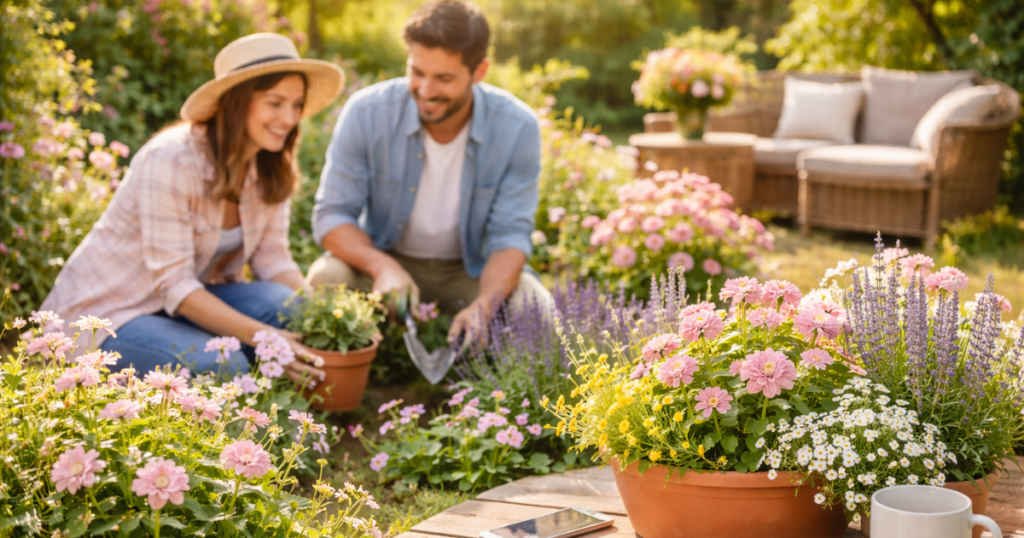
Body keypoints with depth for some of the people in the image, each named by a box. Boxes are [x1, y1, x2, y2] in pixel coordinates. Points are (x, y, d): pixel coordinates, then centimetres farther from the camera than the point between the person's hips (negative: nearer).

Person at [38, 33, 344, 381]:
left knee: (288, 310, -22)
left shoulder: (271, 167, -3)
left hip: (186, 300, 6)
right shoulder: (170, 161, -25)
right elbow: (173, 284, -27)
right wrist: (260, 336, -36)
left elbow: (272, 257, -1)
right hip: (104, 313, -6)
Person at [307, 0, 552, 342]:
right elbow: (332, 215, -15)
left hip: (472, 271, 1)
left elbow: (510, 234, -15)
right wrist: (382, 266, -37)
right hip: (385, 259, 0)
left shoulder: (518, 128, -18)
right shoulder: (366, 113, -19)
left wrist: (484, 306, -36)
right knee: (326, 279, -31)